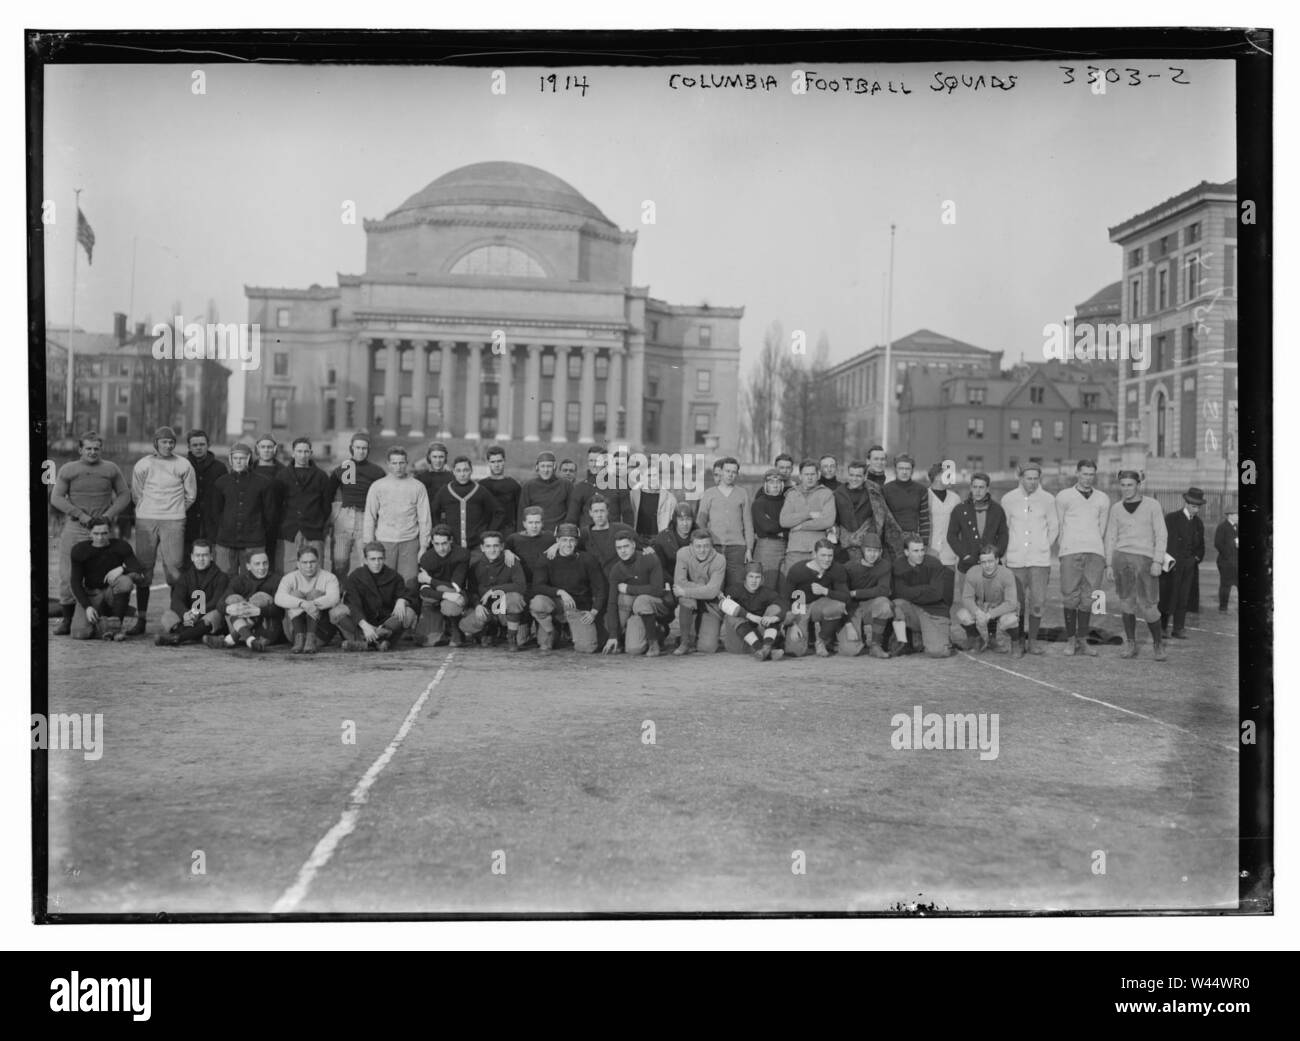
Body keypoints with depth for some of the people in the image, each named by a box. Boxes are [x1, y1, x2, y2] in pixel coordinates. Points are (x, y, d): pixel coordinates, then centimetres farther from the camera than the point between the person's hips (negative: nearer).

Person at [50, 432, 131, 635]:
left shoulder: (111, 469, 10)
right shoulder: (67, 470, 7)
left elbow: (124, 495, 11)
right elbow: (56, 498, 2)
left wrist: (109, 515, -4)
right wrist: (80, 515, -9)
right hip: (73, 528, 0)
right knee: (68, 575, -1)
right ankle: (66, 619, 7)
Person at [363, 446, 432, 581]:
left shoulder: (417, 487, 5)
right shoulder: (377, 486, 6)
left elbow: (425, 519, 6)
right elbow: (369, 518, 8)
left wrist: (423, 547, 1)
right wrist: (369, 545, 3)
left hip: (410, 543, 0)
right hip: (384, 542, 0)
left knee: (409, 584, -3)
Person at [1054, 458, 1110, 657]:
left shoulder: (1103, 499, 17)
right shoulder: (1064, 496, 10)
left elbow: (1102, 529, 17)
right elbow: (1060, 526, 11)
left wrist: (1103, 555, 11)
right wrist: (1065, 548, 7)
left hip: (1095, 552, 2)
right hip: (1070, 551, -2)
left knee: (1088, 598, -1)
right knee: (1070, 596, -6)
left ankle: (1082, 640, 4)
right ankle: (1070, 639, 3)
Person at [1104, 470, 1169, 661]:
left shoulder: (1152, 505, 1)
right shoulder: (1116, 508, 9)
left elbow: (1161, 535, -1)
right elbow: (1110, 537, 12)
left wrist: (1158, 561, -9)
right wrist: (1109, 565, 7)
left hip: (1145, 559, -3)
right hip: (1121, 557, 3)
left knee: (1148, 606, -6)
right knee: (1126, 603, 3)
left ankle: (1158, 643, 13)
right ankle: (1130, 645, 12)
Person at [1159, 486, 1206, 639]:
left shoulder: (1199, 523, 13)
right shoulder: (1171, 518, -2)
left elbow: (1201, 546, 22)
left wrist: (1197, 558, 7)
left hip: (1189, 566, 4)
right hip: (1172, 565, -4)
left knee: (1183, 598, 2)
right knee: (1168, 596, -5)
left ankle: (1178, 630, 5)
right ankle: (1162, 626, 7)